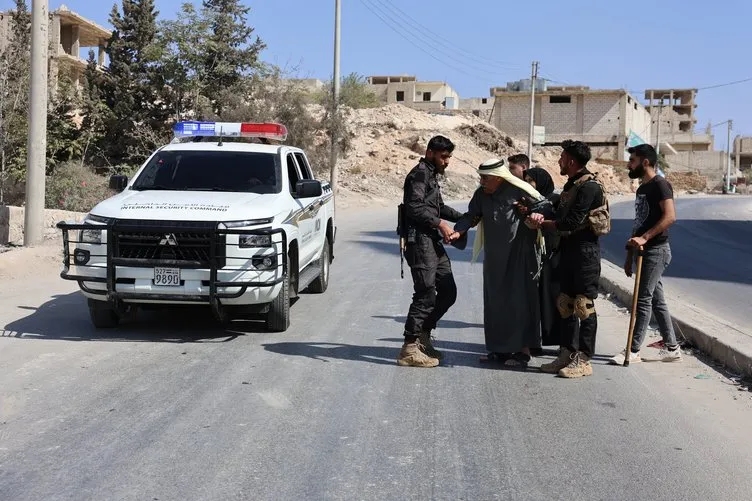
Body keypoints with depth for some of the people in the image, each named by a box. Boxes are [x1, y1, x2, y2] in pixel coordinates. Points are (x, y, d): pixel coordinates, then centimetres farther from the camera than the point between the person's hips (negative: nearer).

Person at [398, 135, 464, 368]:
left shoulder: (431, 175, 24)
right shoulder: (419, 174, -8)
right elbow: (414, 207, -21)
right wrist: (439, 222, -20)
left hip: (433, 243, 10)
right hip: (420, 242, -10)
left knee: (448, 291, 11)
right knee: (426, 294, -11)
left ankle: (422, 335, 21)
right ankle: (409, 349, -7)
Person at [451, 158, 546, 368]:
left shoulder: (519, 191, -12)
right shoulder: (481, 194, 5)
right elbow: (472, 215, 6)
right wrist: (457, 231, -11)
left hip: (519, 256, -6)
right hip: (494, 258, 6)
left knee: (519, 300, -4)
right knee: (494, 302, 8)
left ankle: (523, 350, 3)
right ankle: (500, 349, 18)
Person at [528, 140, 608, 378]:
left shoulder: (589, 187, -15)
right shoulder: (572, 185, 16)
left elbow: (570, 223, -19)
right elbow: (561, 216, 13)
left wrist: (544, 223, -8)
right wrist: (544, 218, -6)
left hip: (585, 249, -10)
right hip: (568, 249, 10)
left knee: (584, 305, -5)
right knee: (565, 303, 11)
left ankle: (583, 360, 1)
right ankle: (568, 353, 19)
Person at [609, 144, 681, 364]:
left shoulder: (660, 184, -11)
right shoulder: (642, 188, 18)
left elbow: (670, 216, -23)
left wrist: (644, 238, -28)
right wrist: (630, 253, 19)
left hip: (656, 250, -9)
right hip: (644, 250, 9)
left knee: (643, 300, -7)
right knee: (657, 300, 11)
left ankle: (633, 351, -3)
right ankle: (671, 348, 17)